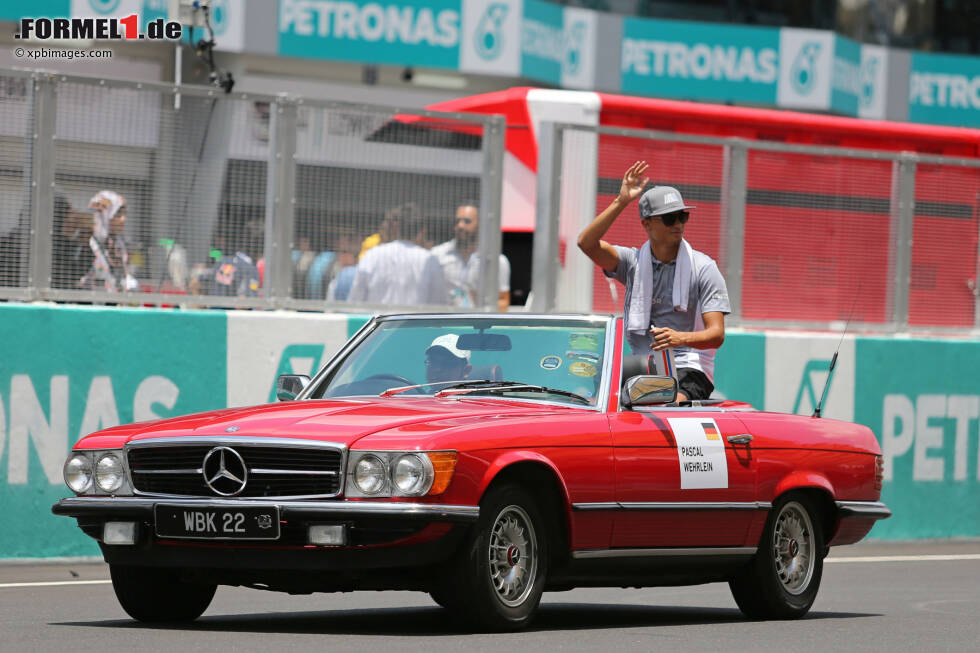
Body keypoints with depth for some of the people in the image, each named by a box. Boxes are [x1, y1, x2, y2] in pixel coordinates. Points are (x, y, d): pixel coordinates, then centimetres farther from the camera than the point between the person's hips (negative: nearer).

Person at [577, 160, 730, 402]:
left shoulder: (703, 267, 2)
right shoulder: (634, 262, 10)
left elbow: (717, 334, -5)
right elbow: (587, 243, -7)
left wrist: (681, 338, -27)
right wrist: (621, 202, -12)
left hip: (687, 367, -3)